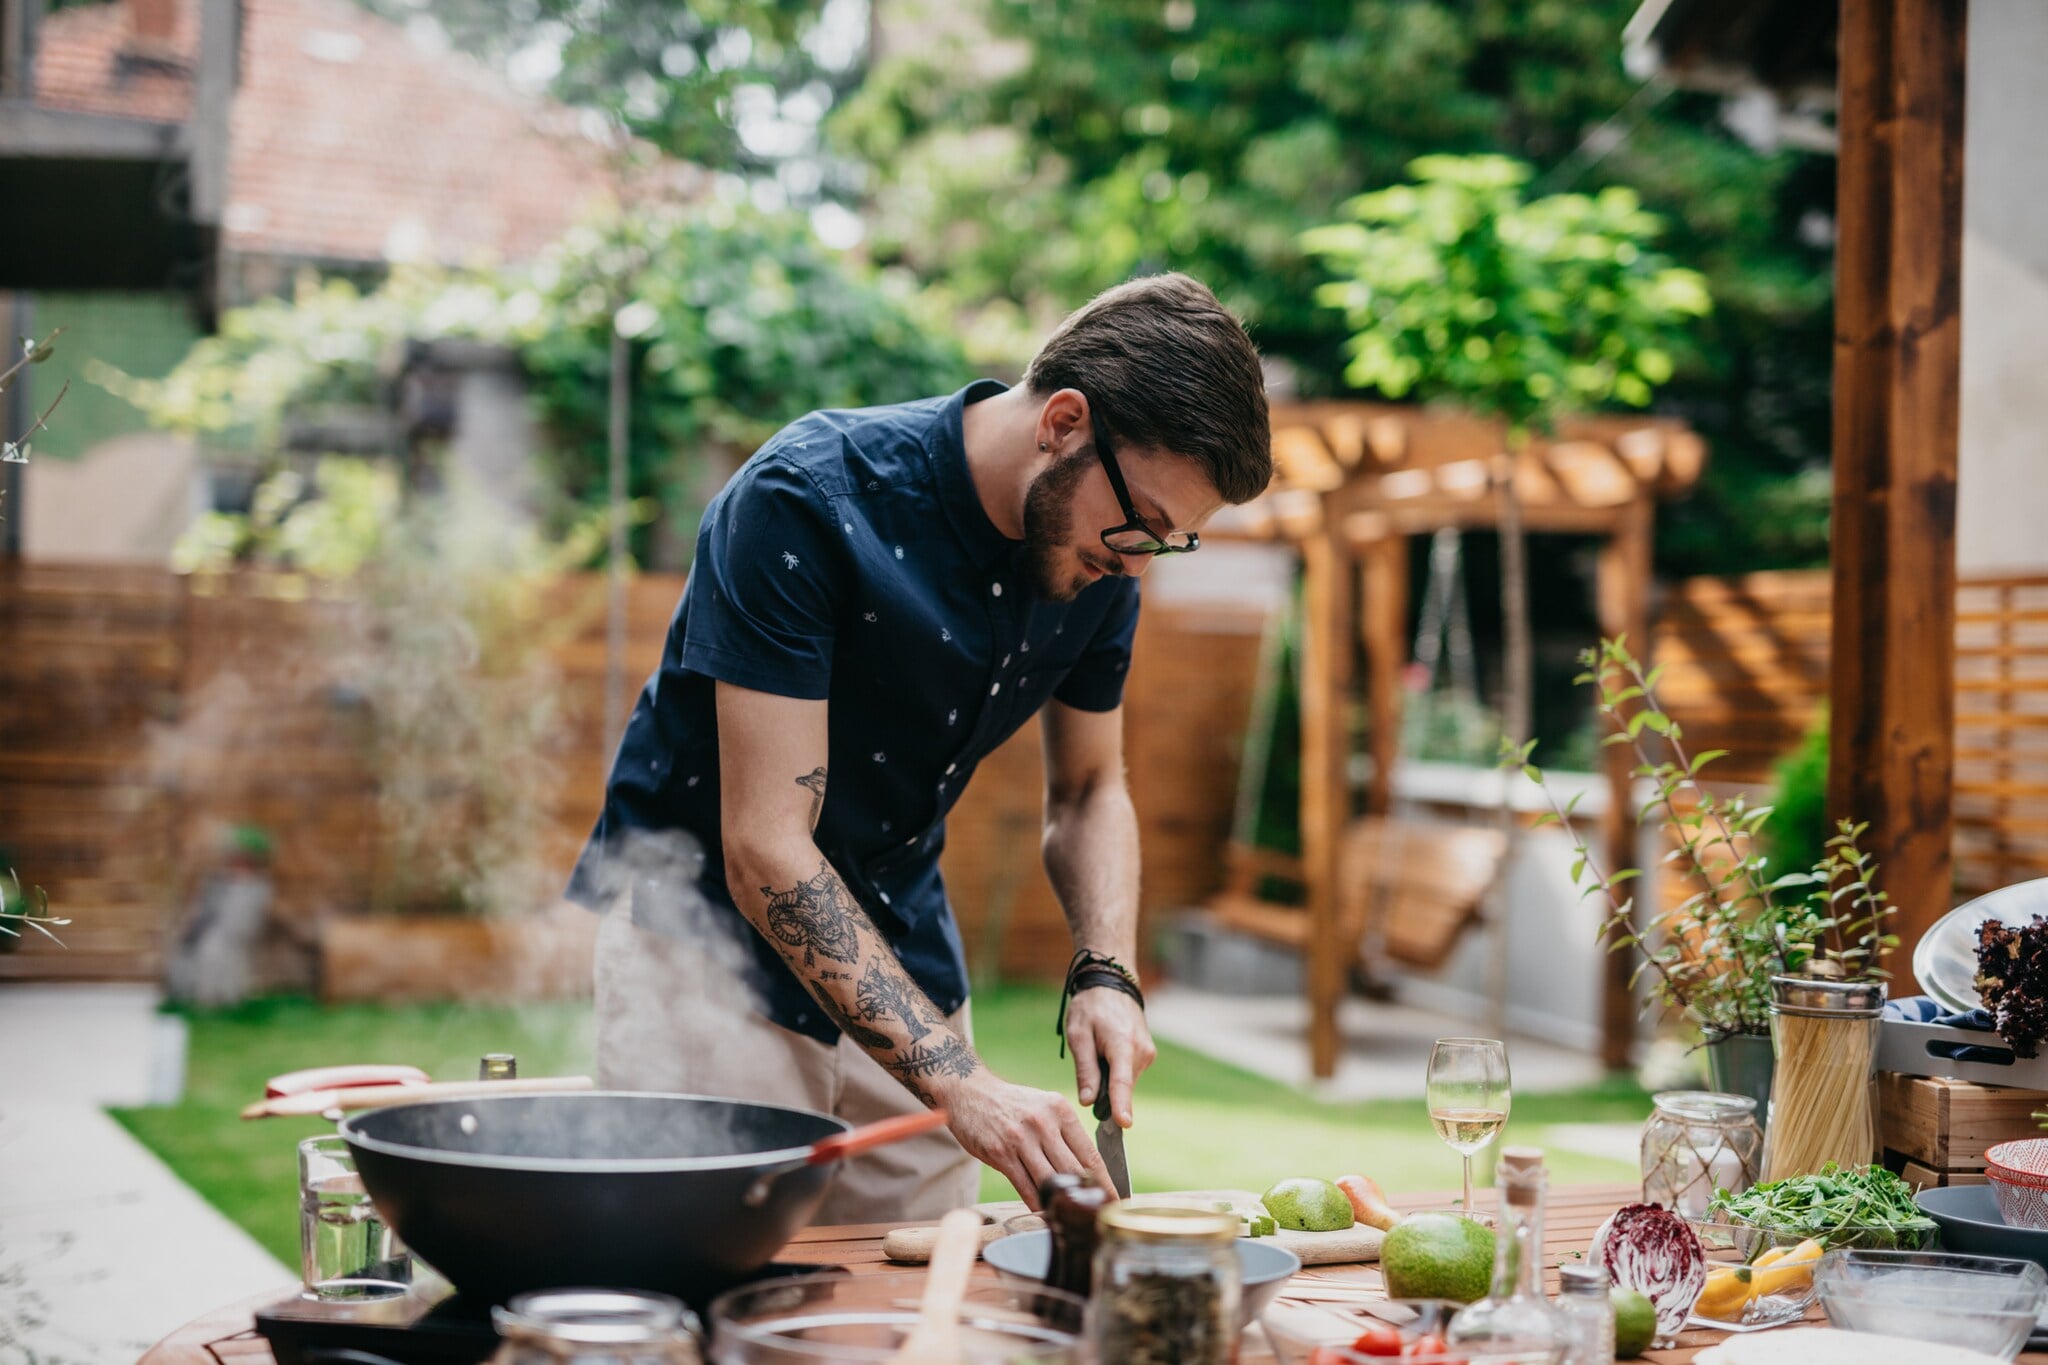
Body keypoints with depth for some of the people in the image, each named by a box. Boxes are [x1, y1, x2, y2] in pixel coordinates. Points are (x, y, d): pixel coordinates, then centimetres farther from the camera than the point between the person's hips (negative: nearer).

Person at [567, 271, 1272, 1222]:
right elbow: (765, 850, -28)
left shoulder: (1098, 557, -4)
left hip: (903, 965, 6)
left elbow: (1088, 791, 11)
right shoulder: (808, 501, -25)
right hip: (709, 950, -6)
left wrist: (1104, 975, -8)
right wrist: (959, 1083, -34)